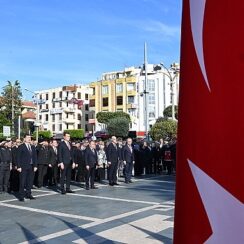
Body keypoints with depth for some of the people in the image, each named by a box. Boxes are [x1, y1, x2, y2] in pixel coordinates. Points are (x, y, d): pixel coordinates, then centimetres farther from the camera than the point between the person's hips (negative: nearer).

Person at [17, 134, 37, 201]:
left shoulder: (33, 147, 14)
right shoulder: (21, 147, -2)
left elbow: (35, 157, 14)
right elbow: (18, 157, -5)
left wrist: (35, 166, 6)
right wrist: (19, 167, -12)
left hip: (31, 167, 5)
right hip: (23, 167, -5)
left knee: (30, 181, 8)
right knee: (22, 182, -2)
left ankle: (28, 194, 18)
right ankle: (21, 196, 4)